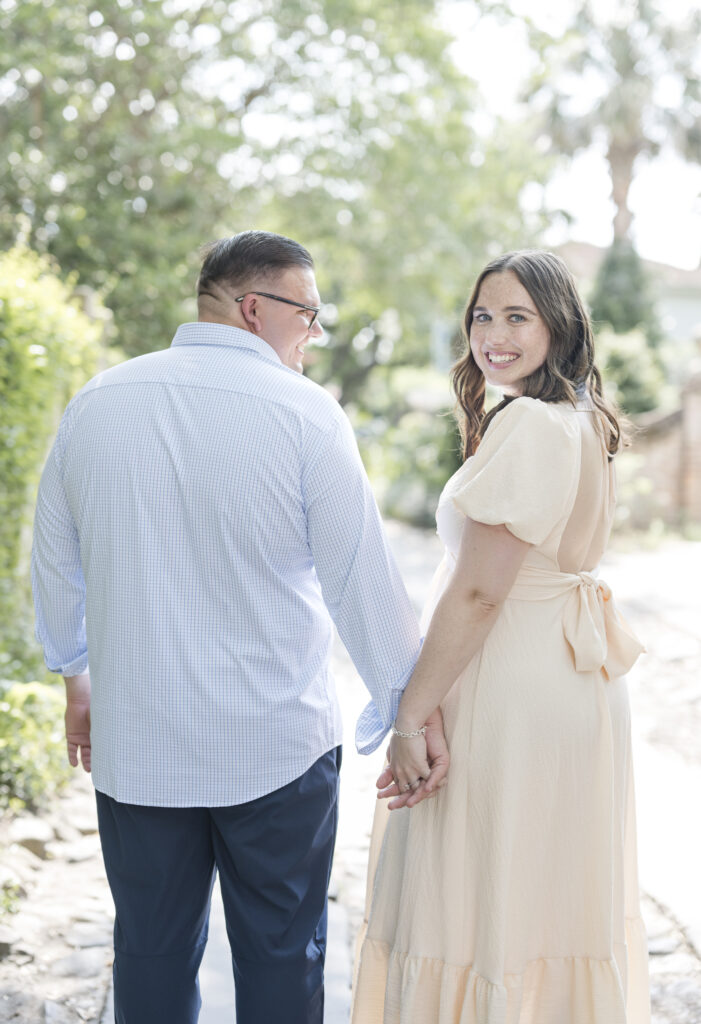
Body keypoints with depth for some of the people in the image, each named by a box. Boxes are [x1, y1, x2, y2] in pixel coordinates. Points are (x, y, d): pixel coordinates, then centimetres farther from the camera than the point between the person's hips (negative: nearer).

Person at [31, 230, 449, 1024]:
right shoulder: (305, 412, -12)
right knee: (280, 956, 13)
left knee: (152, 954, 17)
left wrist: (75, 677, 25)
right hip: (278, 746, -3)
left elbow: (53, 561, 11)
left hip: (132, 742, 4)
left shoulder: (94, 403, 2)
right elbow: (362, 581, -10)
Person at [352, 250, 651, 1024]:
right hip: (575, 679, 9)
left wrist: (412, 712, -17)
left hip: (511, 691, -9)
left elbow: (478, 594, -22)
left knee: (482, 912, 2)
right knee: (553, 898, 19)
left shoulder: (527, 424, -19)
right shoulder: (584, 423, 11)